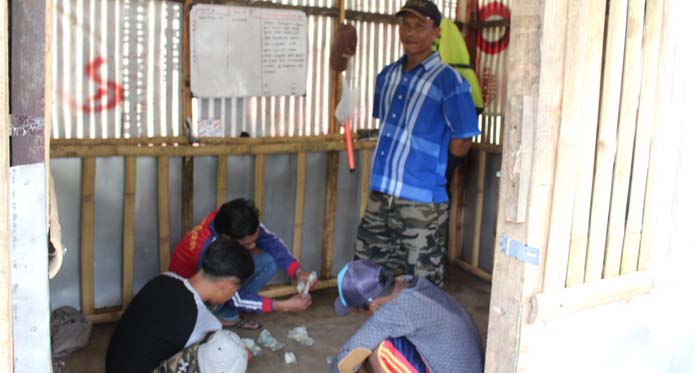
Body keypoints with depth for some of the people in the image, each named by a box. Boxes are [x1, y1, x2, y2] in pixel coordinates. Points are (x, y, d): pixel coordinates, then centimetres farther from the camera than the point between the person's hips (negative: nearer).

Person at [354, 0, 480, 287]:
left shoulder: (448, 81, -11)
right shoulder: (387, 76, 9)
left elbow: (461, 145, -8)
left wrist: (427, 152, 5)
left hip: (421, 199, -6)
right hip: (380, 194, 7)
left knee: (422, 285, 5)